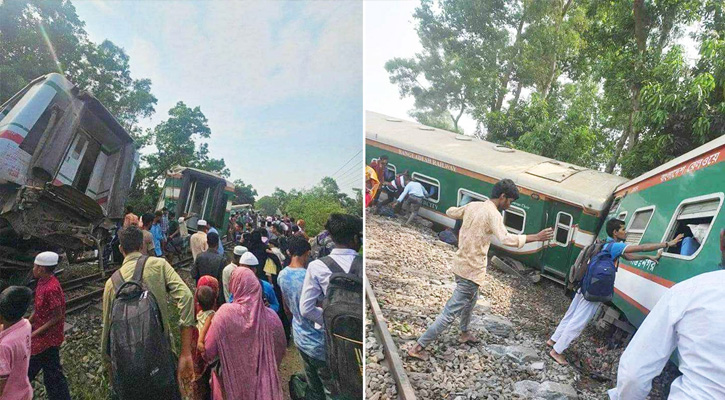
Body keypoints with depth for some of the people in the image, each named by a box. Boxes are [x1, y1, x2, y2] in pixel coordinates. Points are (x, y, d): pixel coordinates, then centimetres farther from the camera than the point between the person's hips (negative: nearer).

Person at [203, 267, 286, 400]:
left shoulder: (225, 313, -17)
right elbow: (280, 351, 1)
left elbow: (209, 352, -11)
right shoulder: (271, 316, -11)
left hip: (235, 383, -1)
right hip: (265, 384, 1)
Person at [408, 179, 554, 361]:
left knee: (471, 298, 32)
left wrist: (465, 212, 43)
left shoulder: (473, 206, 5)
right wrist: (536, 237, -26)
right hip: (472, 270, -9)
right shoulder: (493, 214, -19)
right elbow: (505, 239, -34)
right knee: (451, 312, -3)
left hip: (461, 263, 9)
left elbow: (450, 212, 22)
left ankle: (464, 333, 51)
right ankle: (418, 347, 0)